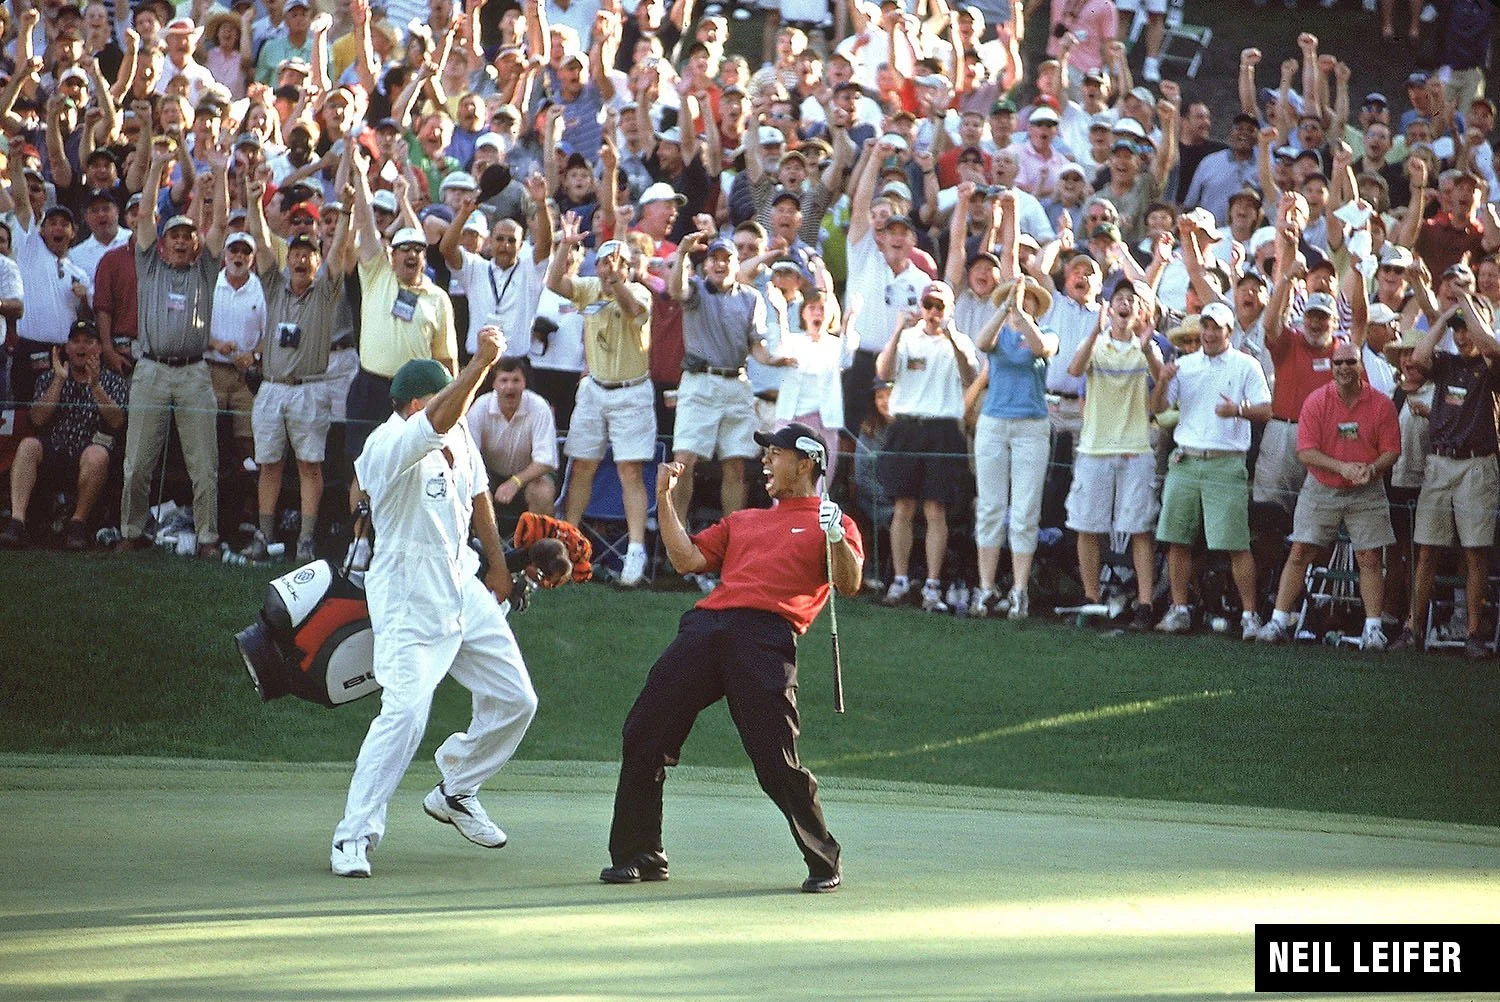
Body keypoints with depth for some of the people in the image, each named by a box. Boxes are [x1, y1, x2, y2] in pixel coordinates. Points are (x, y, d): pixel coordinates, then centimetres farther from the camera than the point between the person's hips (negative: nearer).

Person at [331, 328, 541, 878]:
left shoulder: (457, 437, 4)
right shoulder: (388, 446, -21)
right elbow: (438, 419, -40)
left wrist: (497, 565, 27)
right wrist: (482, 362, -43)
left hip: (463, 592, 8)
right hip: (409, 601, -8)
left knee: (515, 699, 11)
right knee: (406, 710, -22)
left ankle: (454, 791, 31)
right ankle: (354, 836, -15)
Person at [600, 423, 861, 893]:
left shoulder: (831, 523, 17)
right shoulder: (742, 521, 32)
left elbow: (850, 584, 1)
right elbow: (686, 560, 21)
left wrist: (835, 538, -15)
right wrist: (665, 500, 19)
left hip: (767, 634, -6)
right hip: (706, 624, 6)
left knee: (776, 762, -14)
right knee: (643, 736, 0)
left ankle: (824, 862, 1)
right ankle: (638, 856, 9)